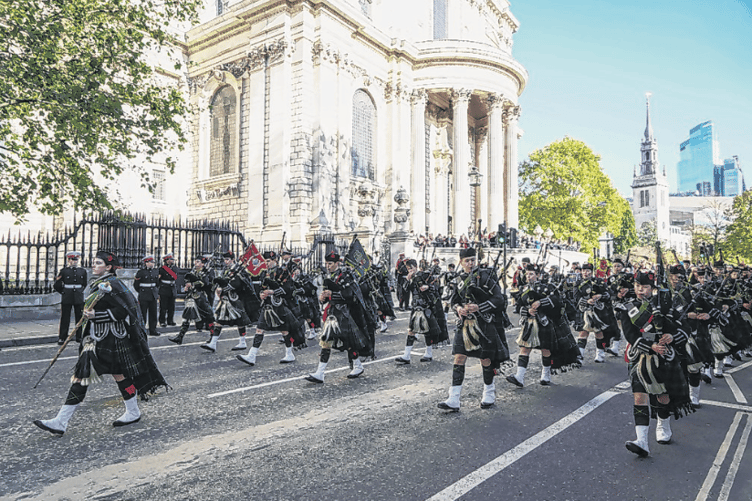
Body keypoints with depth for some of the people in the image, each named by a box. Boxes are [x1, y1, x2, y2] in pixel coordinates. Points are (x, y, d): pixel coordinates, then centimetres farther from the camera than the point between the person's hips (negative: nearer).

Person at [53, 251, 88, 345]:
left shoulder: (82, 271, 8)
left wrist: (80, 292, 11)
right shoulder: (64, 271, 1)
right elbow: (56, 286, 4)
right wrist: (64, 292, 6)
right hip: (66, 299, -2)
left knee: (80, 317, 5)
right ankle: (62, 338, 10)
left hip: (79, 298, 2)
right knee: (65, 318, 2)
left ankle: (79, 337, 14)